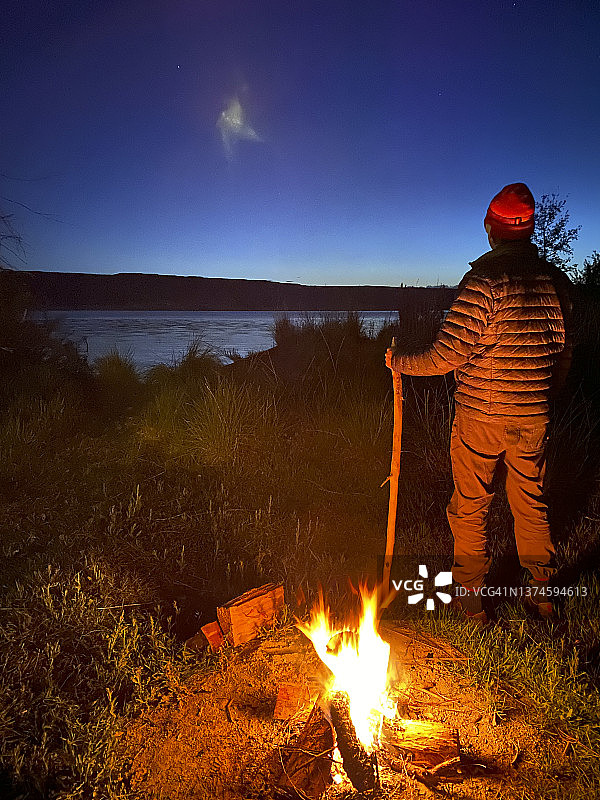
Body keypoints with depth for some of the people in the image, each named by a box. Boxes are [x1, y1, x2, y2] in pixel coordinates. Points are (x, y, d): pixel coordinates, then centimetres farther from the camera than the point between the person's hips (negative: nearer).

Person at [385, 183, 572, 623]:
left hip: (480, 417, -5)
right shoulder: (557, 280, 3)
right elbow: (564, 355, 11)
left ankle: (471, 601, 24)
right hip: (534, 418, 6)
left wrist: (399, 362, -3)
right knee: (531, 505, 20)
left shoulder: (485, 281, -16)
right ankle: (543, 594, 35)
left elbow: (448, 355, -20)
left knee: (470, 509, 10)